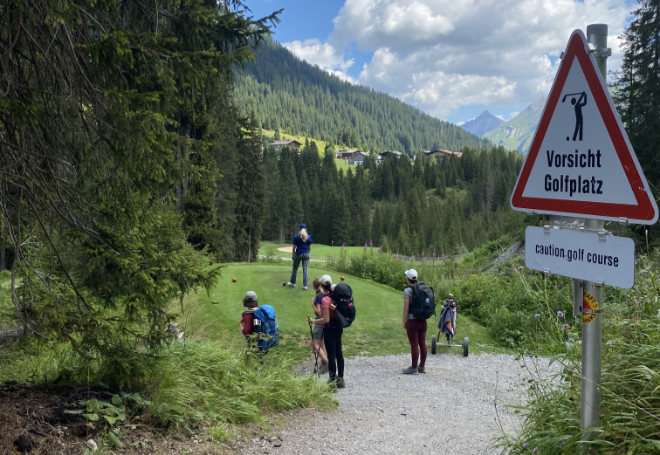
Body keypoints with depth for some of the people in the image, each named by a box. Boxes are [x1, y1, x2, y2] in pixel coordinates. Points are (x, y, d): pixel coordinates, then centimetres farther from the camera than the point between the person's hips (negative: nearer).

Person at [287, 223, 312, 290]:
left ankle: (292, 282, 26)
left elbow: (294, 247, -5)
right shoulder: (309, 237, -1)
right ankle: (305, 285, -1)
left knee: (295, 268, 15)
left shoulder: (296, 236, -7)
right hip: (306, 254, 2)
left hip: (298, 254, -1)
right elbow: (310, 247, 5)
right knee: (305, 270, 2)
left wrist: (292, 255, 5)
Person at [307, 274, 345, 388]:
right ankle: (340, 378, 24)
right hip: (338, 328, 8)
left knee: (331, 355, -2)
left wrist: (314, 321, -9)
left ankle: (333, 380, 2)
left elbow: (326, 319, -19)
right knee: (339, 353, 15)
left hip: (329, 329, -8)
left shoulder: (325, 299, -18)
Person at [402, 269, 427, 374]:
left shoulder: (407, 290, -13)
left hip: (412, 321, -7)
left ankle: (414, 368, 2)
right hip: (423, 320, 7)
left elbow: (406, 307, -15)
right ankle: (422, 366, 18)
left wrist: (404, 322, -7)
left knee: (414, 345, -3)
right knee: (422, 343, 11)